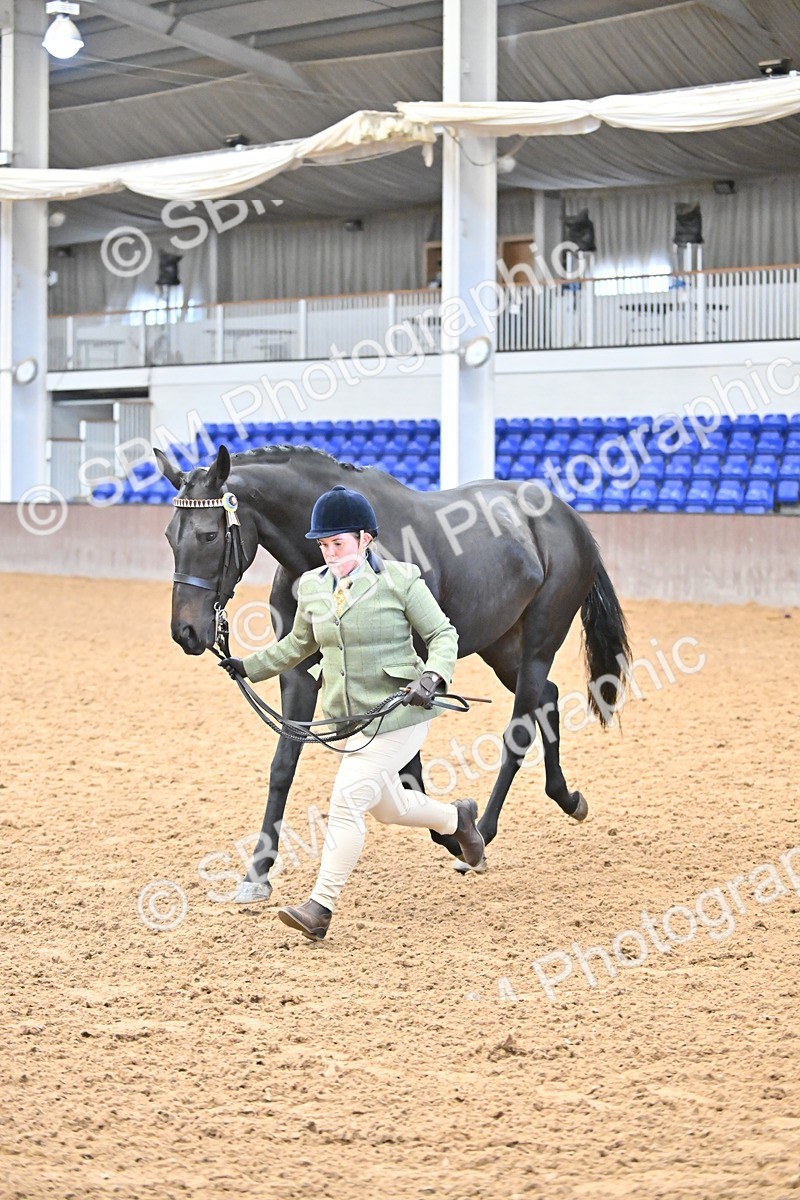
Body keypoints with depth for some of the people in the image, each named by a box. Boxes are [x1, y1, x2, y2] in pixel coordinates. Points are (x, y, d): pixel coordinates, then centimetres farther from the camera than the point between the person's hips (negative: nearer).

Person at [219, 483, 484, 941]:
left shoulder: (400, 580, -12)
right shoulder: (312, 586, 5)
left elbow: (443, 634, -8)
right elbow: (299, 644, 21)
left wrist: (433, 676, -25)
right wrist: (250, 666, 16)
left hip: (398, 714, -7)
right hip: (352, 716, 7)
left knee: (347, 800, -15)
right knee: (388, 805, 20)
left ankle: (321, 907, -10)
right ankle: (458, 818, 50)